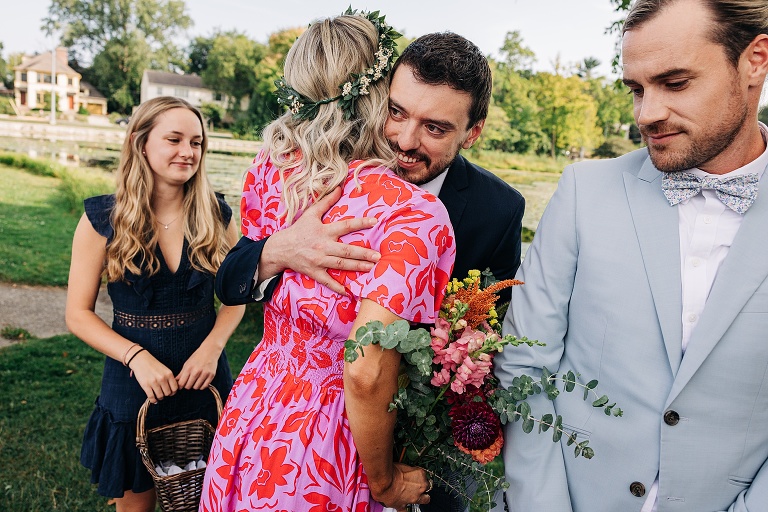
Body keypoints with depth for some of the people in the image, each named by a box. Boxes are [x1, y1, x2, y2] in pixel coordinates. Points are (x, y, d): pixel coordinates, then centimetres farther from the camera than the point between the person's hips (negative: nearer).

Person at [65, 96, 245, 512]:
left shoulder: (216, 215, -4)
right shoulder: (102, 219, -9)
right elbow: (78, 314, -6)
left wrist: (212, 347, -13)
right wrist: (137, 357, -19)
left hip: (205, 378, 1)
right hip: (133, 379, -1)